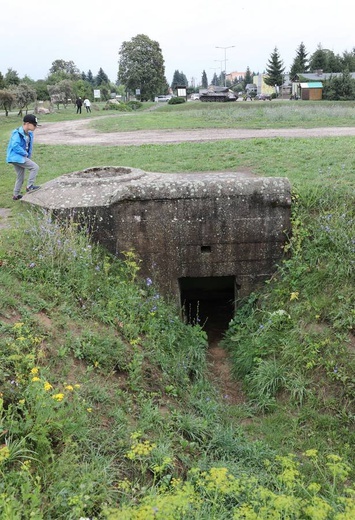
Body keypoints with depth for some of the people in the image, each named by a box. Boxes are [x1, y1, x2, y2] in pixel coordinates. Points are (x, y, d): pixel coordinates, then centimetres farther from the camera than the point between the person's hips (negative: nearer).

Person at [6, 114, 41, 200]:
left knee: (20, 177, 16)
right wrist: (25, 153, -17)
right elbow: (15, 146, -26)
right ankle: (29, 186, -5)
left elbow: (29, 146, 17)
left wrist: (28, 156, 6)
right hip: (16, 157, -9)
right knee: (35, 167, -14)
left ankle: (16, 195, 27)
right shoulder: (18, 133, -18)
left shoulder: (29, 134, 8)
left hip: (21, 157, 9)